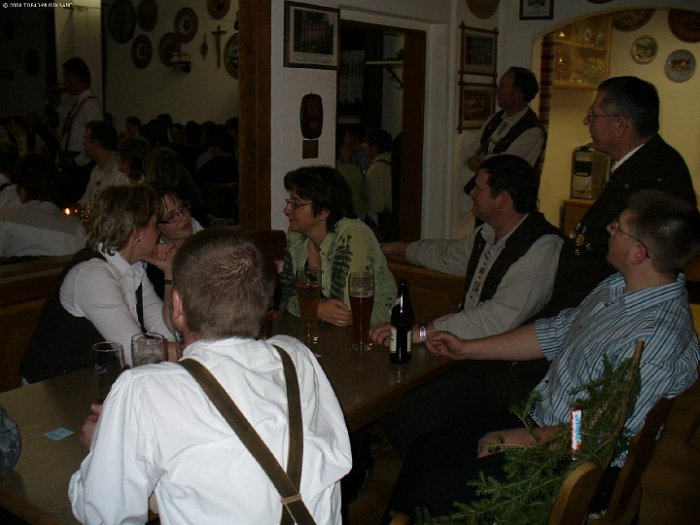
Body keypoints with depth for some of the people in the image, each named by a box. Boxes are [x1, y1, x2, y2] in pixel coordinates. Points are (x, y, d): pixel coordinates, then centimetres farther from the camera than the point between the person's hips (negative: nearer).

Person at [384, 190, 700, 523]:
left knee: (434, 490, -14)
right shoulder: (618, 286, 1)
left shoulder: (657, 337, -29)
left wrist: (519, 439, -14)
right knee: (424, 449, 5)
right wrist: (467, 349, 13)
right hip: (539, 420, 9)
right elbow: (557, 332, 12)